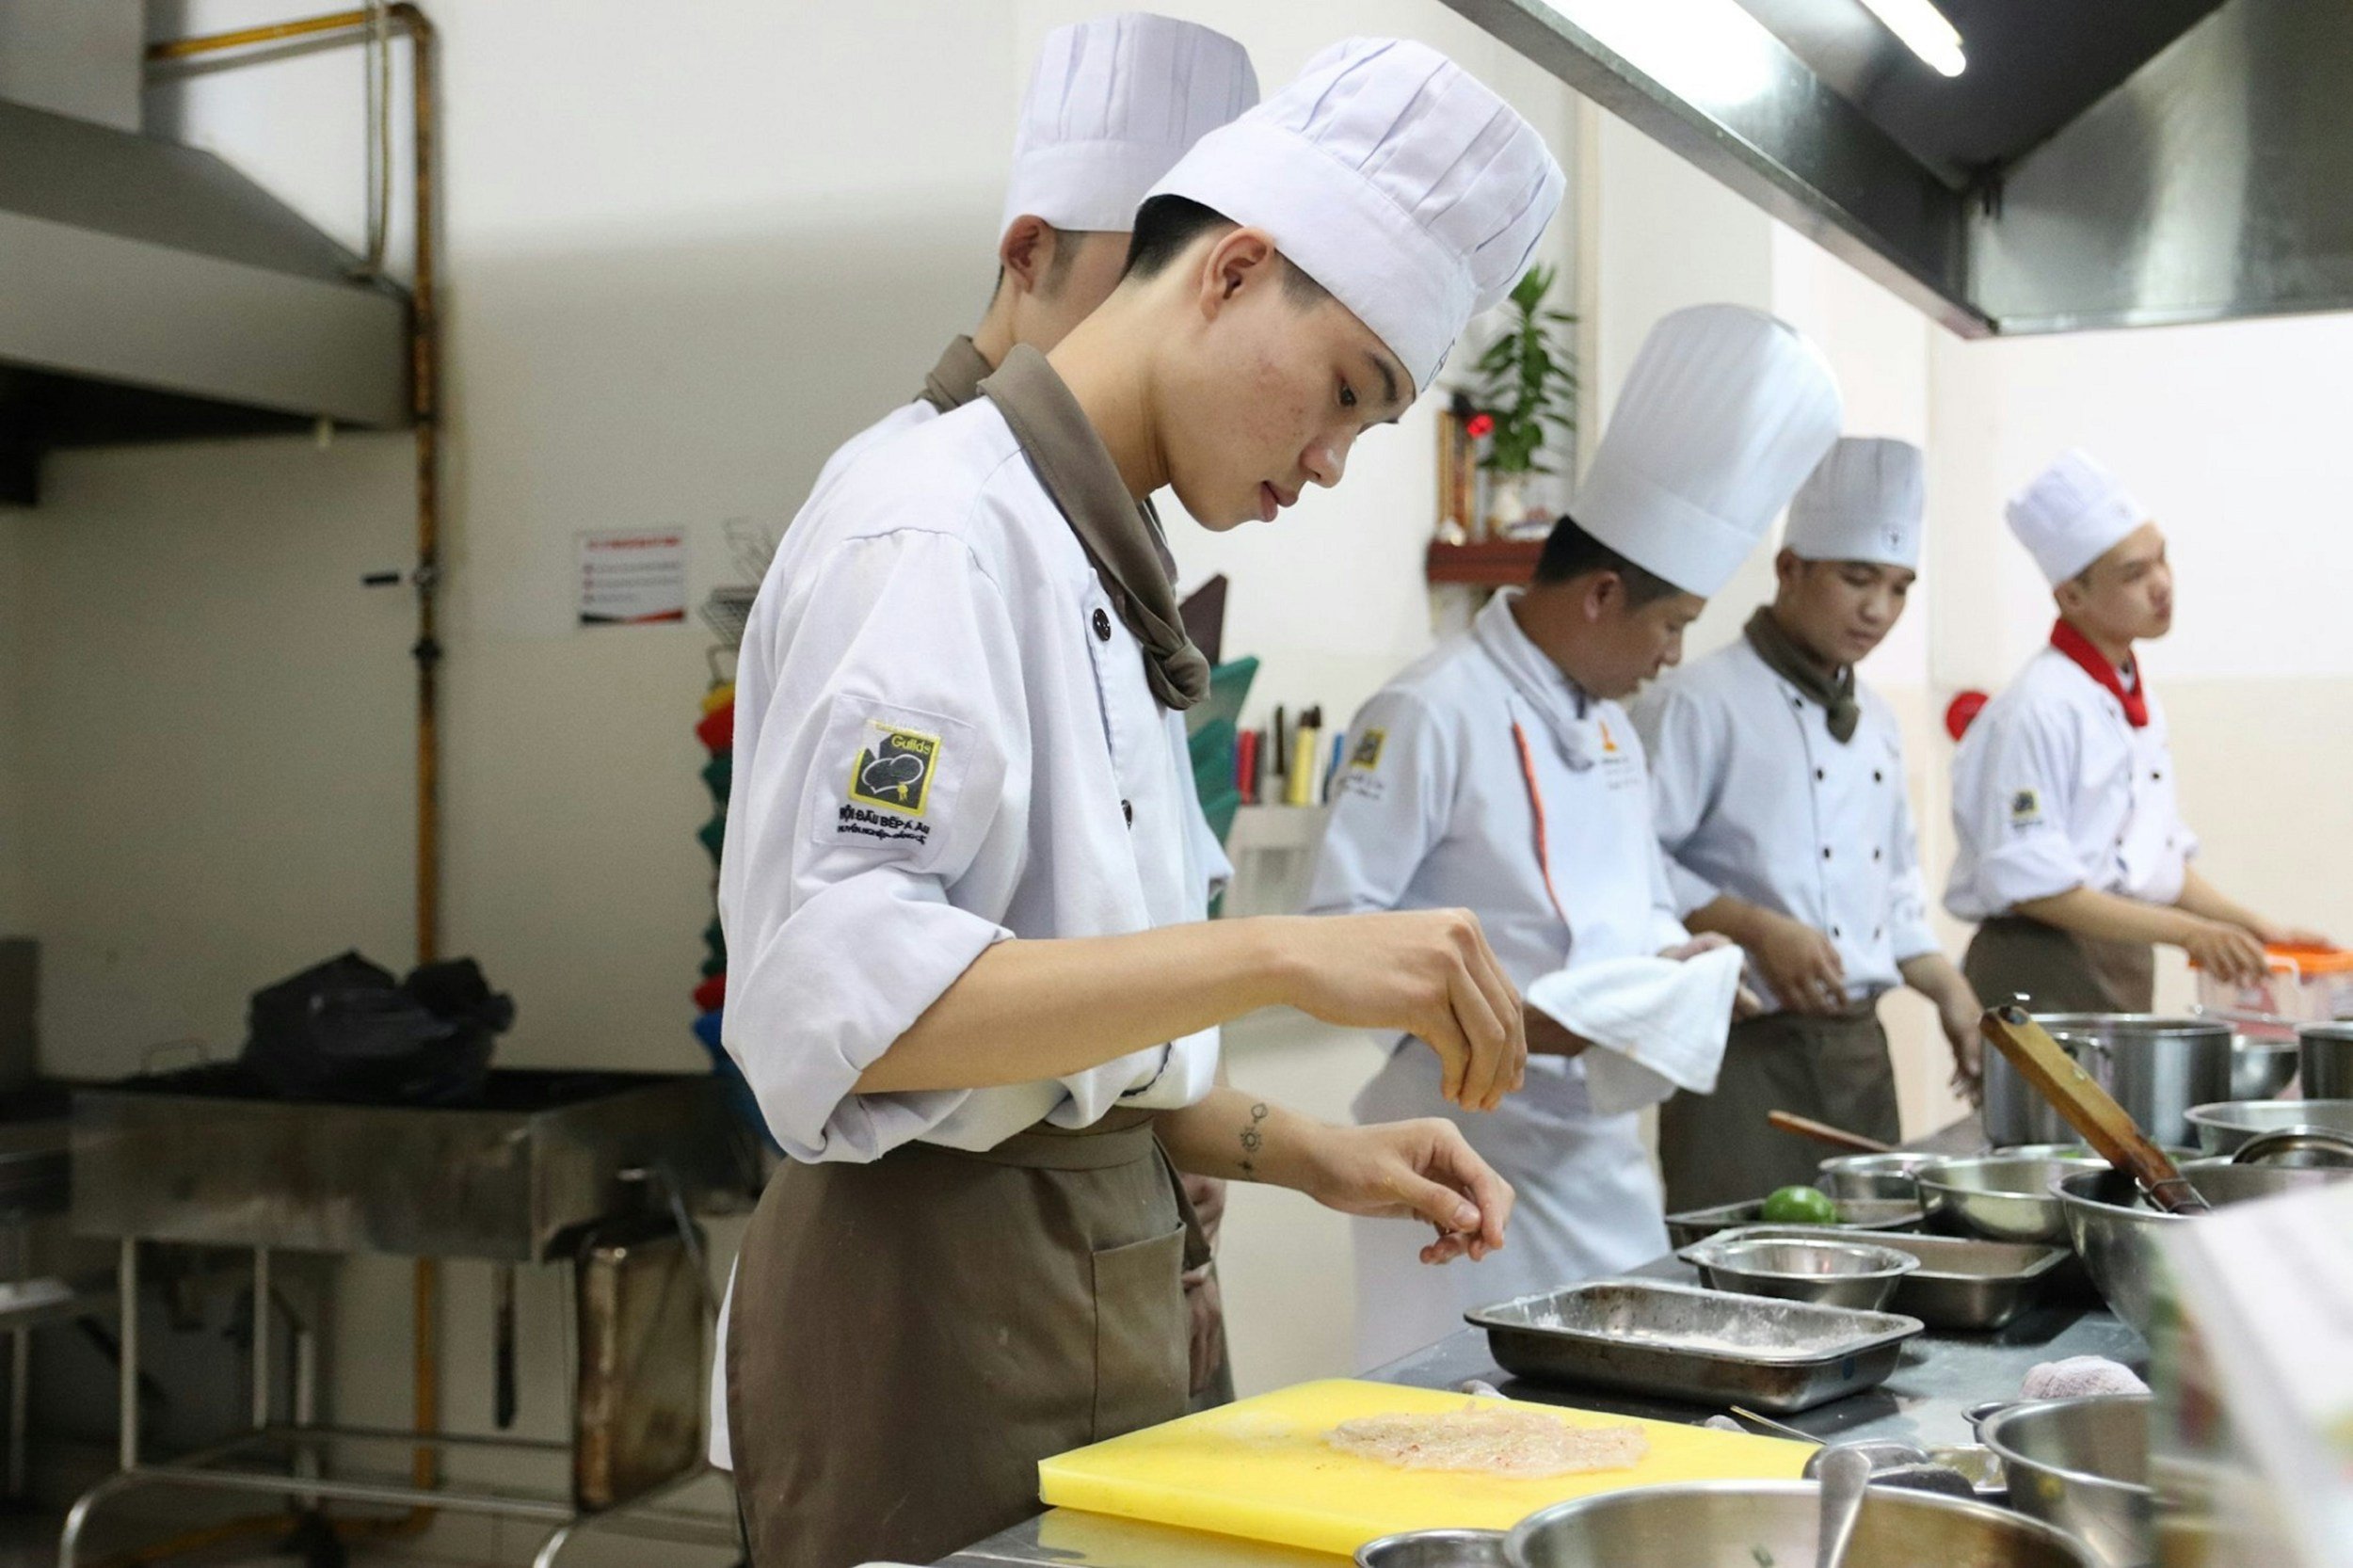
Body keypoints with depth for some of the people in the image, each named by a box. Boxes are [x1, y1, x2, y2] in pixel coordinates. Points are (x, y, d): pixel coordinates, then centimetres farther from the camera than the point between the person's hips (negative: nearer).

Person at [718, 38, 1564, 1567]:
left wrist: (1310, 1153, 6)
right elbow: (843, 998, -26)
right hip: (945, 1308, -9)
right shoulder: (941, 526, -15)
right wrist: (1280, 955, -30)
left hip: (1098, 1302, 9)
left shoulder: (1099, 570, 14)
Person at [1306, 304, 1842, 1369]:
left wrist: (1676, 961, 2)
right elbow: (1335, 930, -16)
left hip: (1603, 1143, 9)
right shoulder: (1434, 713, -14)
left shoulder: (1608, 722, 14)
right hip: (1471, 1143, -8)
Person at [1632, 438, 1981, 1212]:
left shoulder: (1873, 719, 16)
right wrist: (1756, 928, -21)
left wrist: (1949, 991, 12)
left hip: (1858, 1045, 8)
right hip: (1744, 1048, -8)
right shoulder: (1698, 704, -10)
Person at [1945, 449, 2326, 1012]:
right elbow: (2029, 883, -19)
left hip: (2123, 975, 8)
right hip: (2042, 981, -8)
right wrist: (2188, 933, -19)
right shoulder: (2039, 708, -15)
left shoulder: (2140, 705, 12)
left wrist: (2253, 927, 10)